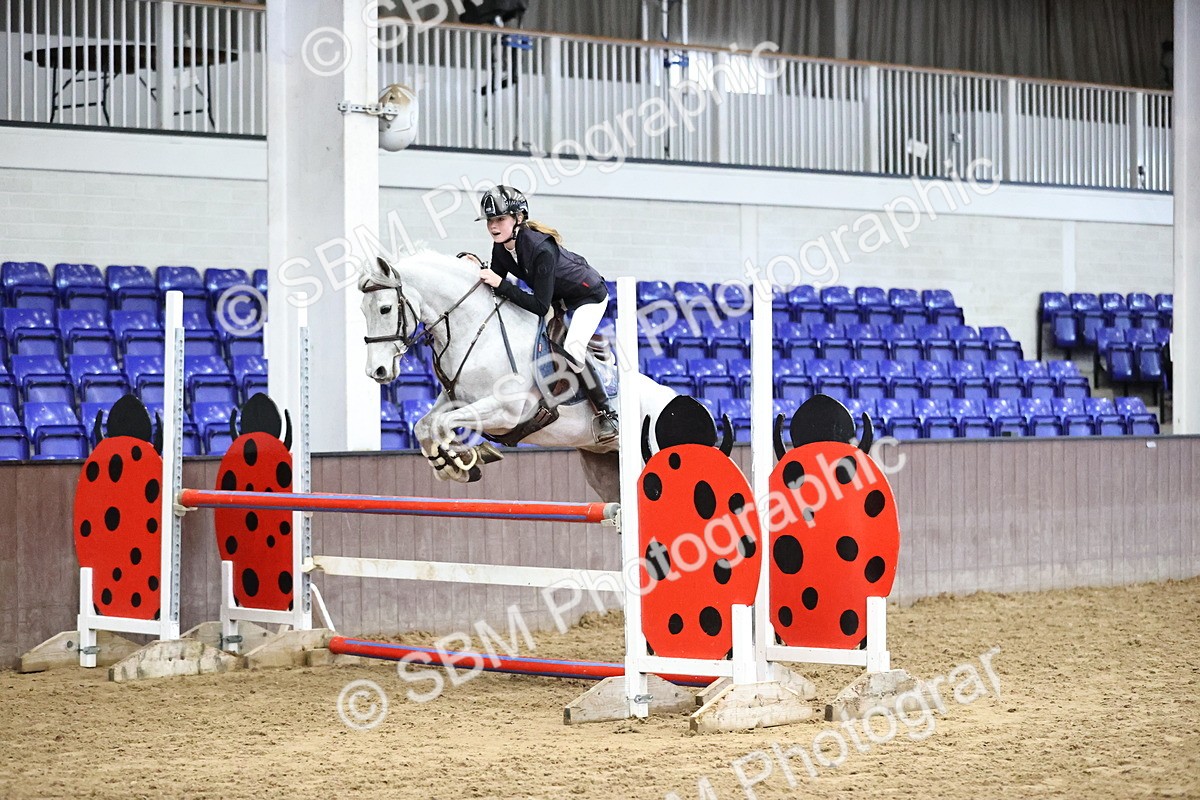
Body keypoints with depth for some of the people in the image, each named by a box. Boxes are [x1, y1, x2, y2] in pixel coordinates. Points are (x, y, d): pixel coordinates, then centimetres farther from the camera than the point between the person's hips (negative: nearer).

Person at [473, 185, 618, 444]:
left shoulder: (541, 249, -37)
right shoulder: (500, 249, -14)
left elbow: (540, 306, -38)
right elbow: (496, 289, 0)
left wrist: (500, 284, -40)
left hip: (589, 295, -9)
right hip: (556, 297, 9)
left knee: (571, 352, -26)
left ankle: (606, 413, -10)